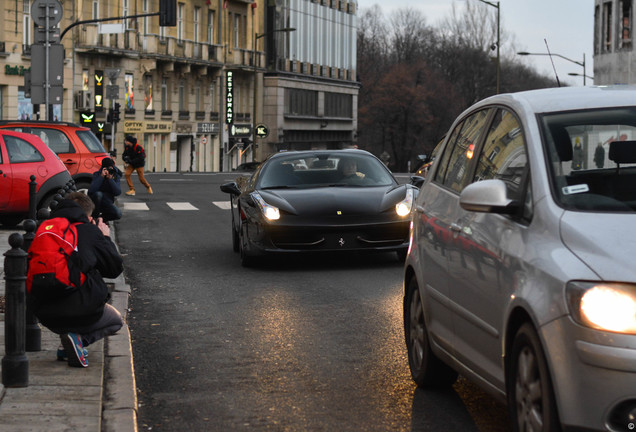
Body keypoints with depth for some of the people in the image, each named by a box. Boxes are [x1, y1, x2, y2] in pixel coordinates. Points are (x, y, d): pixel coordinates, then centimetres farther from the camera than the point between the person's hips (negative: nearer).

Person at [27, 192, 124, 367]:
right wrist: (105, 238, 22)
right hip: (81, 311, -5)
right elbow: (115, 268, 6)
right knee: (116, 320, 29)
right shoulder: (90, 231, -2)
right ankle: (79, 337, -6)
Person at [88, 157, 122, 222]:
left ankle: (101, 217, 5)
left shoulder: (116, 176, -2)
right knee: (98, 194, -37)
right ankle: (94, 216, -13)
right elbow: (91, 190, -26)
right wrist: (101, 177, -29)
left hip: (107, 202, 2)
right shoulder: (97, 174, -9)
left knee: (118, 214, -27)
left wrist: (110, 179, -25)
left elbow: (118, 192, -16)